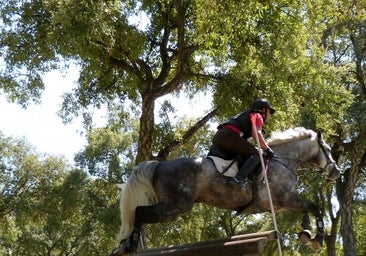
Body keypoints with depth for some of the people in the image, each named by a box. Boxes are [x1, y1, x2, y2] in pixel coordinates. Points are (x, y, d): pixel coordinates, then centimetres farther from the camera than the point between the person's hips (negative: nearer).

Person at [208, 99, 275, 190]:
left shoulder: (247, 115, 37)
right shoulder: (257, 115, 11)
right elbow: (256, 134, -8)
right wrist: (267, 149, 2)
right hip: (228, 135, -9)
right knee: (256, 155, -9)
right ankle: (239, 179, -28)